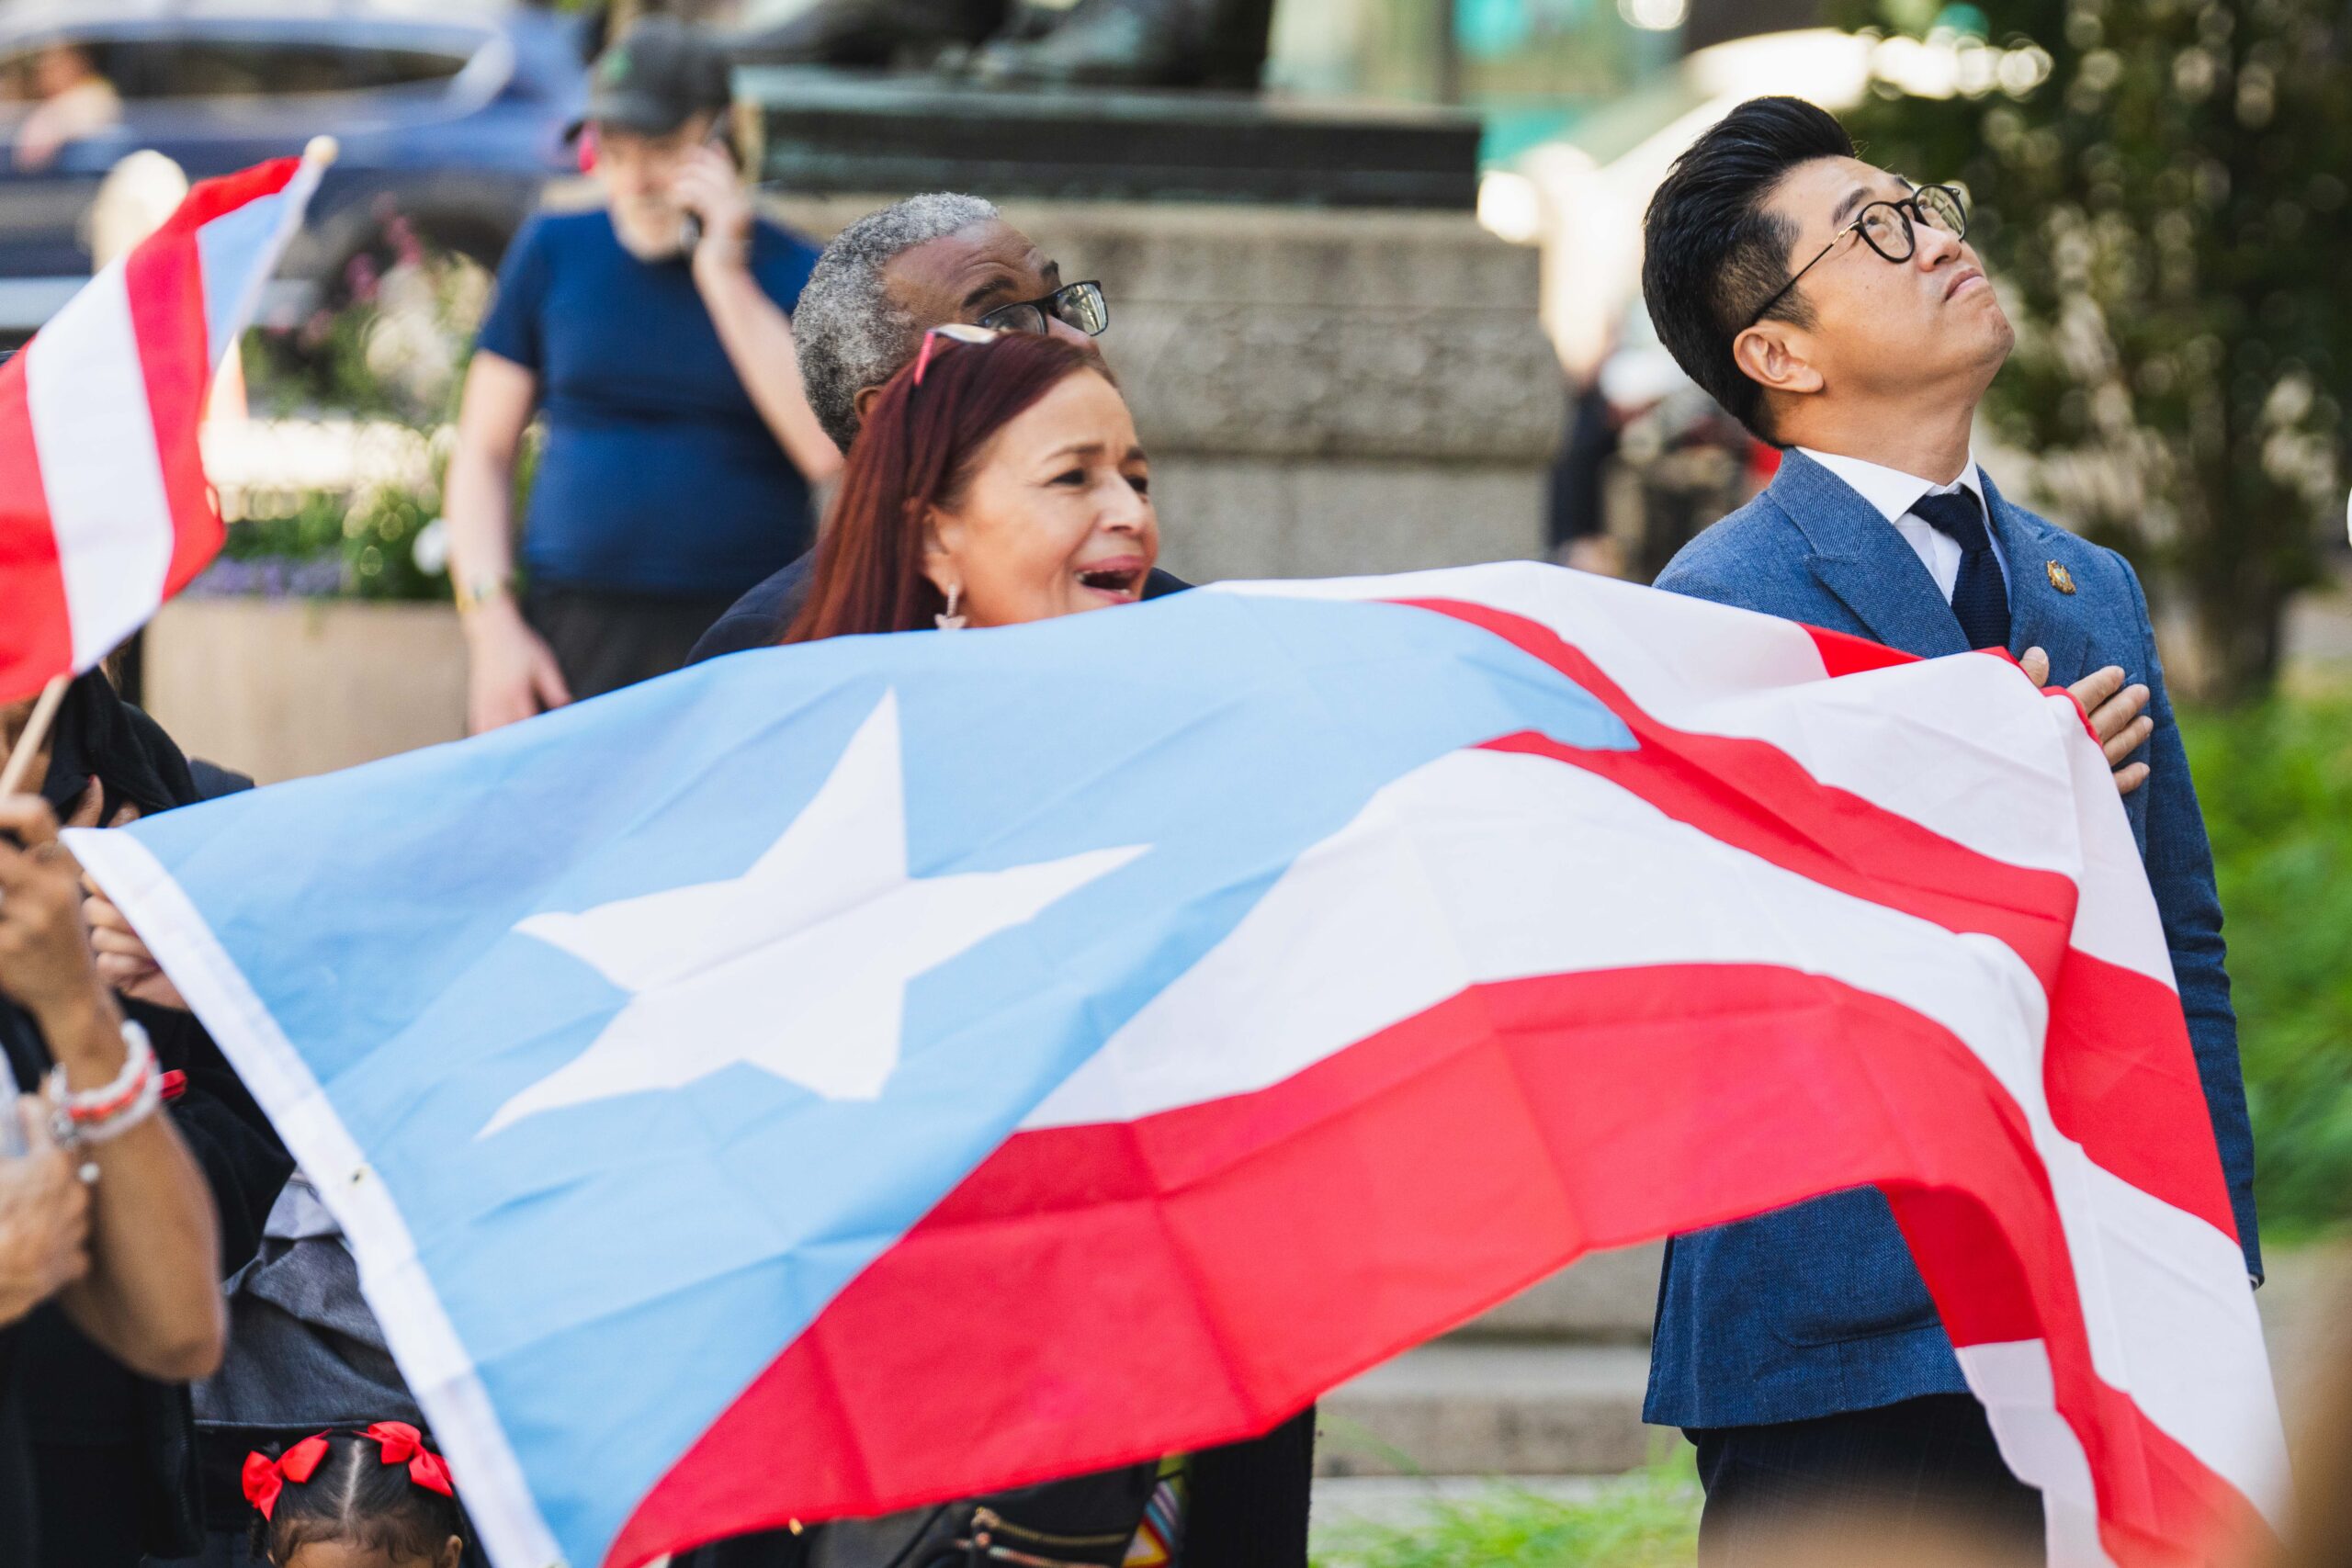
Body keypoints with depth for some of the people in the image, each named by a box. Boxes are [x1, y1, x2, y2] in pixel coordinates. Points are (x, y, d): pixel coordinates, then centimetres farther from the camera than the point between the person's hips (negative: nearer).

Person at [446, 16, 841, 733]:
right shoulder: (554, 252, 11)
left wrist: (725, 277, -9)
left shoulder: (796, 273, 5)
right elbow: (484, 452, 12)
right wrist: (493, 624, 0)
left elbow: (831, 452, -11)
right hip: (570, 639, 2)